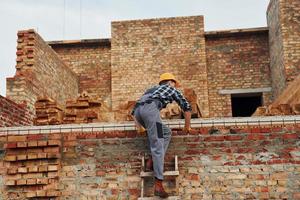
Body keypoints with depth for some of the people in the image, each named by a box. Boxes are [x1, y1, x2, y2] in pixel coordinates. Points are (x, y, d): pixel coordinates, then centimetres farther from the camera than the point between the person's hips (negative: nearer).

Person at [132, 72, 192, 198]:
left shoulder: (152, 89, 42)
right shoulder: (172, 89, 29)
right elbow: (187, 107, 30)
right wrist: (187, 126, 41)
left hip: (137, 111, 6)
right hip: (149, 109, -6)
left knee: (166, 132, 22)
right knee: (158, 146, -8)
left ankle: (152, 161, 9)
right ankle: (158, 185, -14)